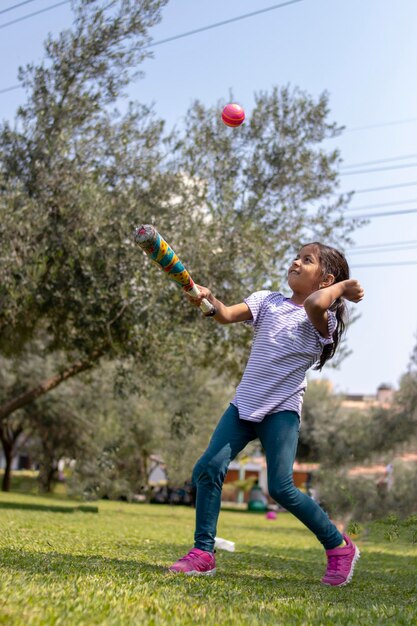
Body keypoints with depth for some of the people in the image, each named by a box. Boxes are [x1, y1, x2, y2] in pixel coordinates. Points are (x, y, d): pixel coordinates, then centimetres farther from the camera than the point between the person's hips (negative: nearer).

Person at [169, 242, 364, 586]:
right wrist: (208, 298, -28)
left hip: (282, 410, -4)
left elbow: (314, 303, -31)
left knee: (281, 487, -13)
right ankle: (203, 553, 3)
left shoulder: (322, 320, -5)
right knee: (208, 469, -8)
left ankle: (340, 547, 7)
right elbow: (227, 314, -8)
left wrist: (343, 286, -14)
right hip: (244, 404, 5)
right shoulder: (267, 301, 8)